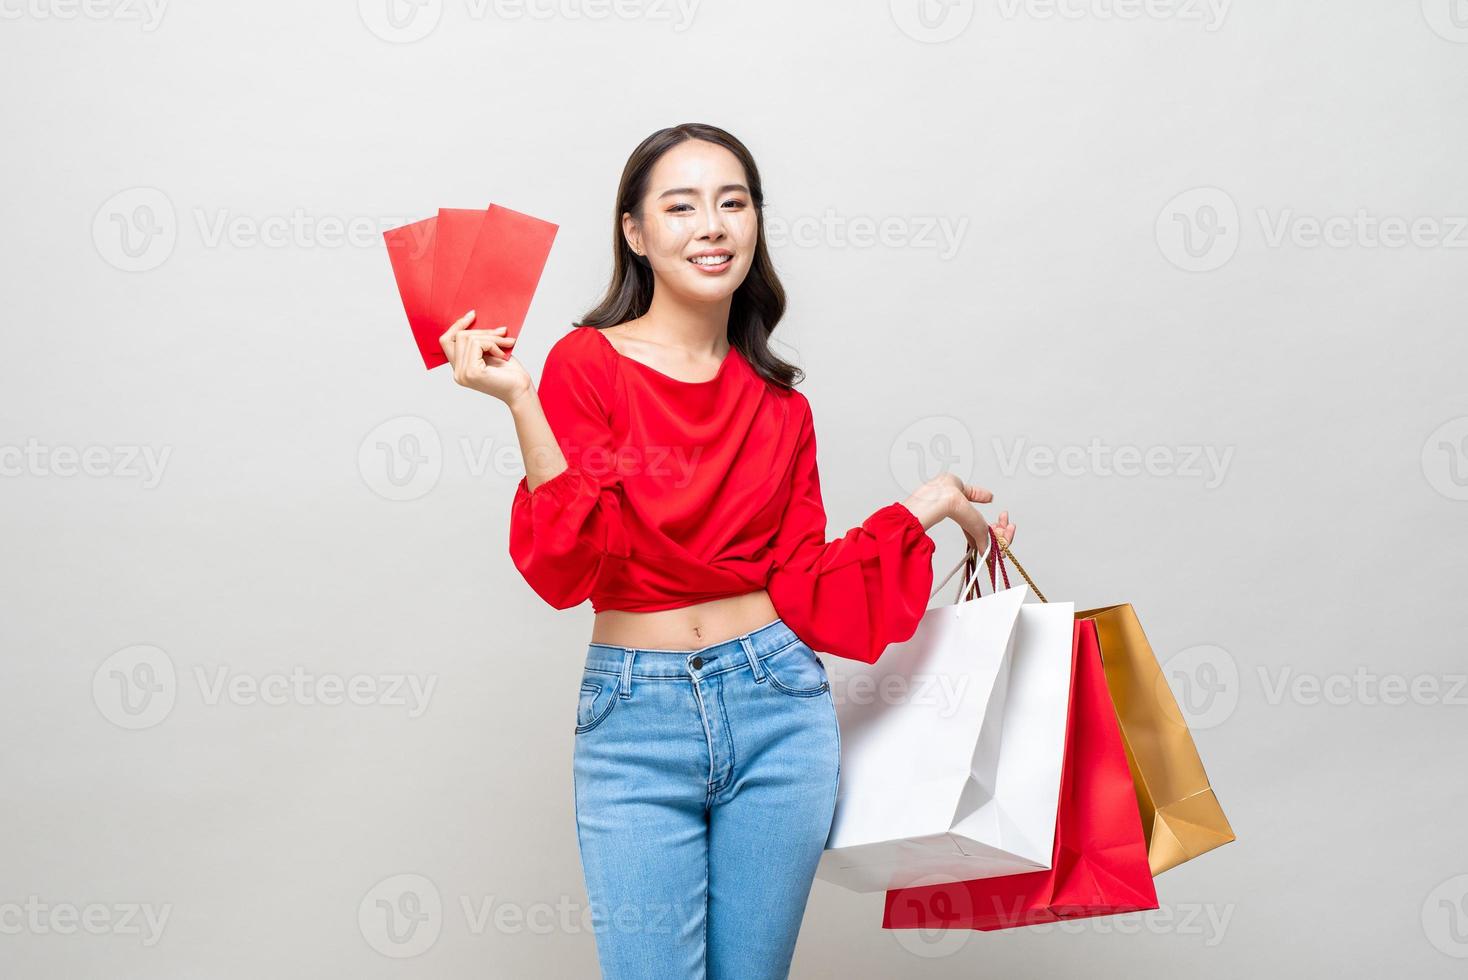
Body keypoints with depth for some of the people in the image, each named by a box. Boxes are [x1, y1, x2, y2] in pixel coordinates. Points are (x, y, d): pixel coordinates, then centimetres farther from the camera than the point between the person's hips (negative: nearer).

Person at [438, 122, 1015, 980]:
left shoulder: (777, 402, 8)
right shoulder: (587, 362, -4)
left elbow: (801, 580, 5)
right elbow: (568, 566, -14)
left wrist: (919, 512, 3)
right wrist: (521, 401, -21)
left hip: (777, 709, 3)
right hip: (636, 715, -3)